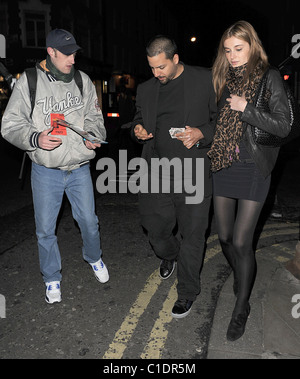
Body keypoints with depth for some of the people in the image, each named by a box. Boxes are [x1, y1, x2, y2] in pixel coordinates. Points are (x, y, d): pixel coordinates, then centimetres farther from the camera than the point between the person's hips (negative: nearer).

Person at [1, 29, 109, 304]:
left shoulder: (83, 81, 2)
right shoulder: (29, 82, -6)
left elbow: (94, 116, 11)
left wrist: (93, 133, -11)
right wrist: (35, 138, -23)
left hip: (79, 168, 2)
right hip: (46, 171, -1)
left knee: (89, 221, 13)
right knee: (45, 229, 8)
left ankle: (94, 257, 44)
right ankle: (52, 278, 31)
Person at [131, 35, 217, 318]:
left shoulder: (206, 80, -1)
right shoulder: (146, 89, 12)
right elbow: (139, 118, 24)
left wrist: (202, 133, -16)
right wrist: (138, 130, 1)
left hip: (193, 173, -4)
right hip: (157, 173, 4)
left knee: (191, 235, 5)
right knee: (155, 227, 12)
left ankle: (187, 292, 25)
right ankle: (169, 256, 49)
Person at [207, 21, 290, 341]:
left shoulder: (269, 78, -3)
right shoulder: (223, 79, 10)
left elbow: (283, 127, -8)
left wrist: (247, 109, -15)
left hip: (253, 169, -4)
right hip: (223, 167, 5)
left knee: (242, 242, -4)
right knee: (224, 237, 12)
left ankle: (241, 309, 17)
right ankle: (241, 277, 43)